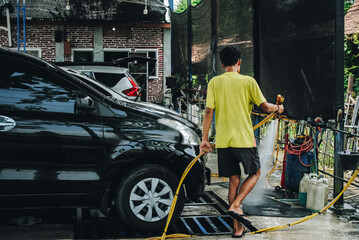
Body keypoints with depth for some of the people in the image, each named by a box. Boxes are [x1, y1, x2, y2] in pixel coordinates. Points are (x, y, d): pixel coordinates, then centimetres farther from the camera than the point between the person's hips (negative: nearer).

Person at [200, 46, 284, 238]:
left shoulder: (214, 82, 2)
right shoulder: (248, 81, -3)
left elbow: (209, 111, -4)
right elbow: (265, 107, -2)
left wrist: (205, 139, -1)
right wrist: (277, 108, 20)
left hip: (223, 141, 3)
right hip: (244, 139, -3)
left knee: (234, 180, 11)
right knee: (254, 173, 18)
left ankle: (237, 228, 13)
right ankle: (235, 206, -3)